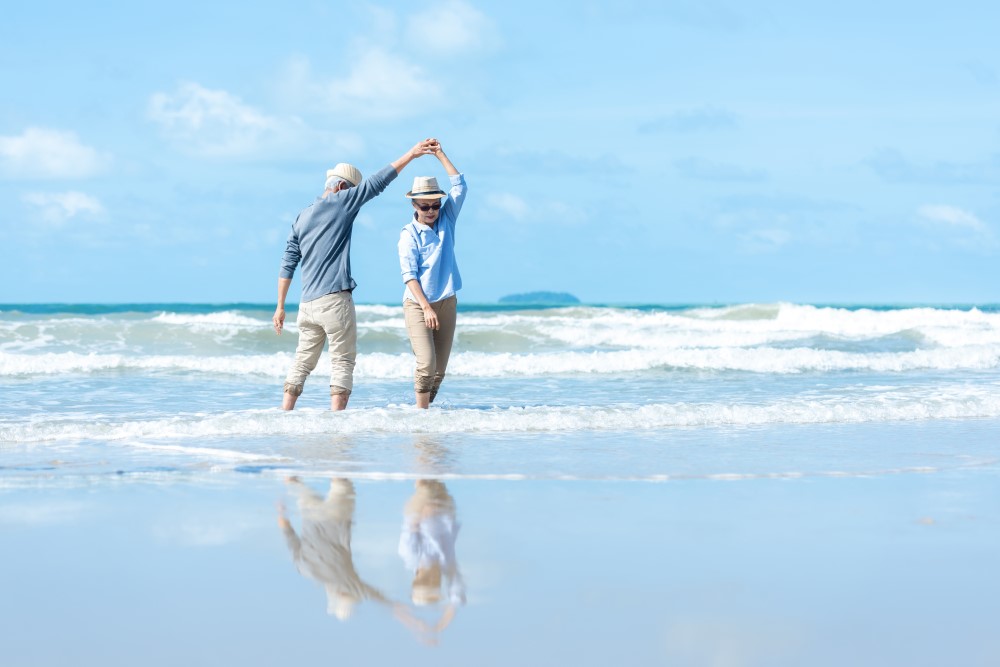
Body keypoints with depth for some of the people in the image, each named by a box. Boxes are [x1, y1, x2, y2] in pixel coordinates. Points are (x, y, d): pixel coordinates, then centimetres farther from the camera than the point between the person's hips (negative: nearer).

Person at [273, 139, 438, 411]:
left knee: (303, 362, 13)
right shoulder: (341, 202, -3)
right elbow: (378, 182, -5)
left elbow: (288, 264, 15)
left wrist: (280, 306, 16)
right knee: (343, 361, -2)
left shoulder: (302, 217, 16)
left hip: (307, 304, 7)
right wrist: (412, 154, -2)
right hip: (335, 299, -7)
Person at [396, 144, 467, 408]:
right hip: (418, 304, -5)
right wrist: (426, 308, -19)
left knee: (440, 368, 3)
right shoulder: (409, 235, -7)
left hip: (447, 303, 5)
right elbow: (409, 275, -11)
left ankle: (427, 406, 12)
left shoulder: (446, 221, 8)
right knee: (426, 364, -16)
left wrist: (440, 155, 1)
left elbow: (459, 186, 5)